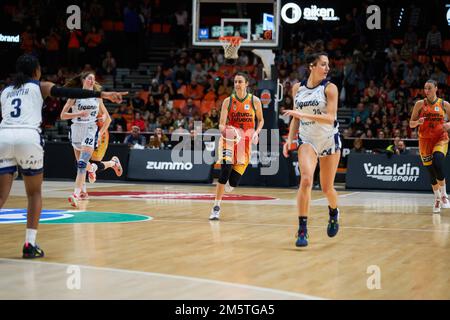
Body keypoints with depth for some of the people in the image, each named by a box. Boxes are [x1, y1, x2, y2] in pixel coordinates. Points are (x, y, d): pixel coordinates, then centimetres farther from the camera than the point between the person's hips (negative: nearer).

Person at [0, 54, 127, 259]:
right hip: (28, 137, -2)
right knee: (34, 193, 16)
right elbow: (68, 93, 3)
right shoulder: (40, 87, 17)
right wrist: (101, 94, -4)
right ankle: (30, 245, 7)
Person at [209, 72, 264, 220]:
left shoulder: (255, 101, 1)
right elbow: (221, 124, -5)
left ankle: (222, 187, 36)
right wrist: (223, 130, -28)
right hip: (230, 138, -1)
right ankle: (216, 207, -16)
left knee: (233, 183, -3)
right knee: (225, 170, -24)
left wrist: (256, 132, -5)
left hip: (246, 142, 1)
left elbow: (261, 120, 14)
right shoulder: (228, 101, -1)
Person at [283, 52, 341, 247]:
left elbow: (330, 118, -19)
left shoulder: (329, 88, -9)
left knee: (327, 188, 7)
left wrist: (304, 114, -28)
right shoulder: (297, 88, 2)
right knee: (306, 180, -22)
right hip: (307, 139, 1)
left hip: (329, 140, -1)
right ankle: (302, 229, -20)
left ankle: (334, 212, 43)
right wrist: (290, 139, 4)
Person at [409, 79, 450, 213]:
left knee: (437, 163, -26)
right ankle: (437, 199, 20)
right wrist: (418, 122, -18)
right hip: (425, 140, 2)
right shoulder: (420, 104, 2)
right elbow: (411, 124, 4)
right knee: (430, 170, 1)